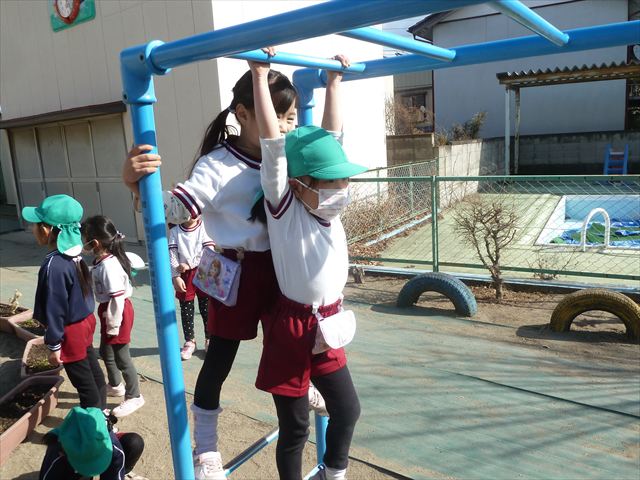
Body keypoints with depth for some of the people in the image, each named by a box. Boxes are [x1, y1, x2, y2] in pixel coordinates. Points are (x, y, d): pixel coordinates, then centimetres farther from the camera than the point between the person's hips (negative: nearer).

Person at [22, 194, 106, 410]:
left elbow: (55, 309, -22)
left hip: (70, 332, -9)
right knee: (94, 372, 22)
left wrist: (53, 345, -12)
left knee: (84, 381, 8)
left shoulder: (54, 265, -28)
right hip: (85, 321, 9)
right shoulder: (73, 254, -2)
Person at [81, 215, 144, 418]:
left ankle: (134, 396, 19)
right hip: (108, 310, 10)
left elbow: (117, 299, -28)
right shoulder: (105, 260, 2)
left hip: (116, 313, -10)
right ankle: (115, 385, 46)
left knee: (121, 357, 3)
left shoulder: (108, 266, -29)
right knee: (105, 351, 25)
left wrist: (113, 327, -21)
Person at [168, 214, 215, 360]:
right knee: (186, 309, 10)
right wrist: (175, 276, -13)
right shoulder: (174, 231, -2)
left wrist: (189, 264, -19)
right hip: (184, 275, 2)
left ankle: (209, 339, 24)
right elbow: (172, 255, -5)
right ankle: (189, 341, 24)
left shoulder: (204, 228, -8)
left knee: (206, 308, 8)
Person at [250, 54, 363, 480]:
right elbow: (273, 144, -22)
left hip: (327, 326, 7)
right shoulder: (283, 206, -14)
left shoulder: (327, 205, 1)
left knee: (348, 410, 18)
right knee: (295, 428, 9)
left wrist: (335, 80, 7)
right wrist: (260, 78, -22)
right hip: (291, 328, -6)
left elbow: (332, 133, 3)